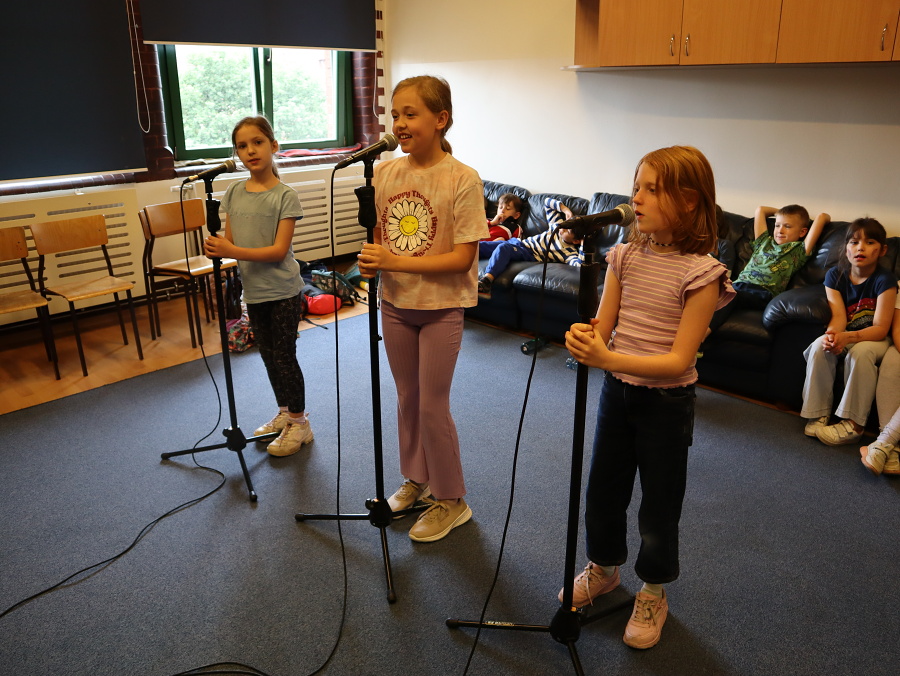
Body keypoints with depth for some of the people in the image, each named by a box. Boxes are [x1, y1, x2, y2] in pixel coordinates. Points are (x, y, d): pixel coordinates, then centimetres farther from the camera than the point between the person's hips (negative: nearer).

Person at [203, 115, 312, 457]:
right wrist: (216, 249, -18)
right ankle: (284, 413, 34)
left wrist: (233, 251, -28)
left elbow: (279, 250, -19)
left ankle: (299, 423, 18)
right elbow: (231, 243, 5)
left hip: (283, 291, -6)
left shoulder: (285, 196, -13)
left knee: (284, 356, 2)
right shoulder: (234, 192, 3)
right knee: (268, 355, 16)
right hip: (253, 291, 6)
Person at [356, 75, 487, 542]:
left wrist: (396, 262, -24)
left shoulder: (462, 180, -16)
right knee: (407, 398, 18)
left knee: (432, 406, 2)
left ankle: (451, 500, 23)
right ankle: (416, 479, 40)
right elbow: (377, 235, 9)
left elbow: (462, 258, -19)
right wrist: (369, 261, -13)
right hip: (395, 304, 5)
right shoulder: (384, 173, -1)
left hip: (441, 307, -5)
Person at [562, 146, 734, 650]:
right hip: (617, 392, 5)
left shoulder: (701, 273, -19)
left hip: (667, 403, -5)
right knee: (603, 491, 20)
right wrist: (584, 338, -26)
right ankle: (604, 568, 46)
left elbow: (679, 359, -23)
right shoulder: (626, 256, -3)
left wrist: (609, 360, -35)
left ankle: (653, 594, 38)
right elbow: (604, 325, -3)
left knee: (659, 505, 12)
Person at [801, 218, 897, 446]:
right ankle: (817, 414, -18)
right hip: (843, 335, 3)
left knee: (861, 352, -36)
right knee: (819, 347, -28)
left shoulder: (884, 279, -17)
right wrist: (832, 334, -40)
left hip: (873, 338, -3)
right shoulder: (835, 275, -6)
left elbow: (880, 328, -22)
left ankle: (853, 423, -25)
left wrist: (848, 337, -41)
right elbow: (838, 316, -15)